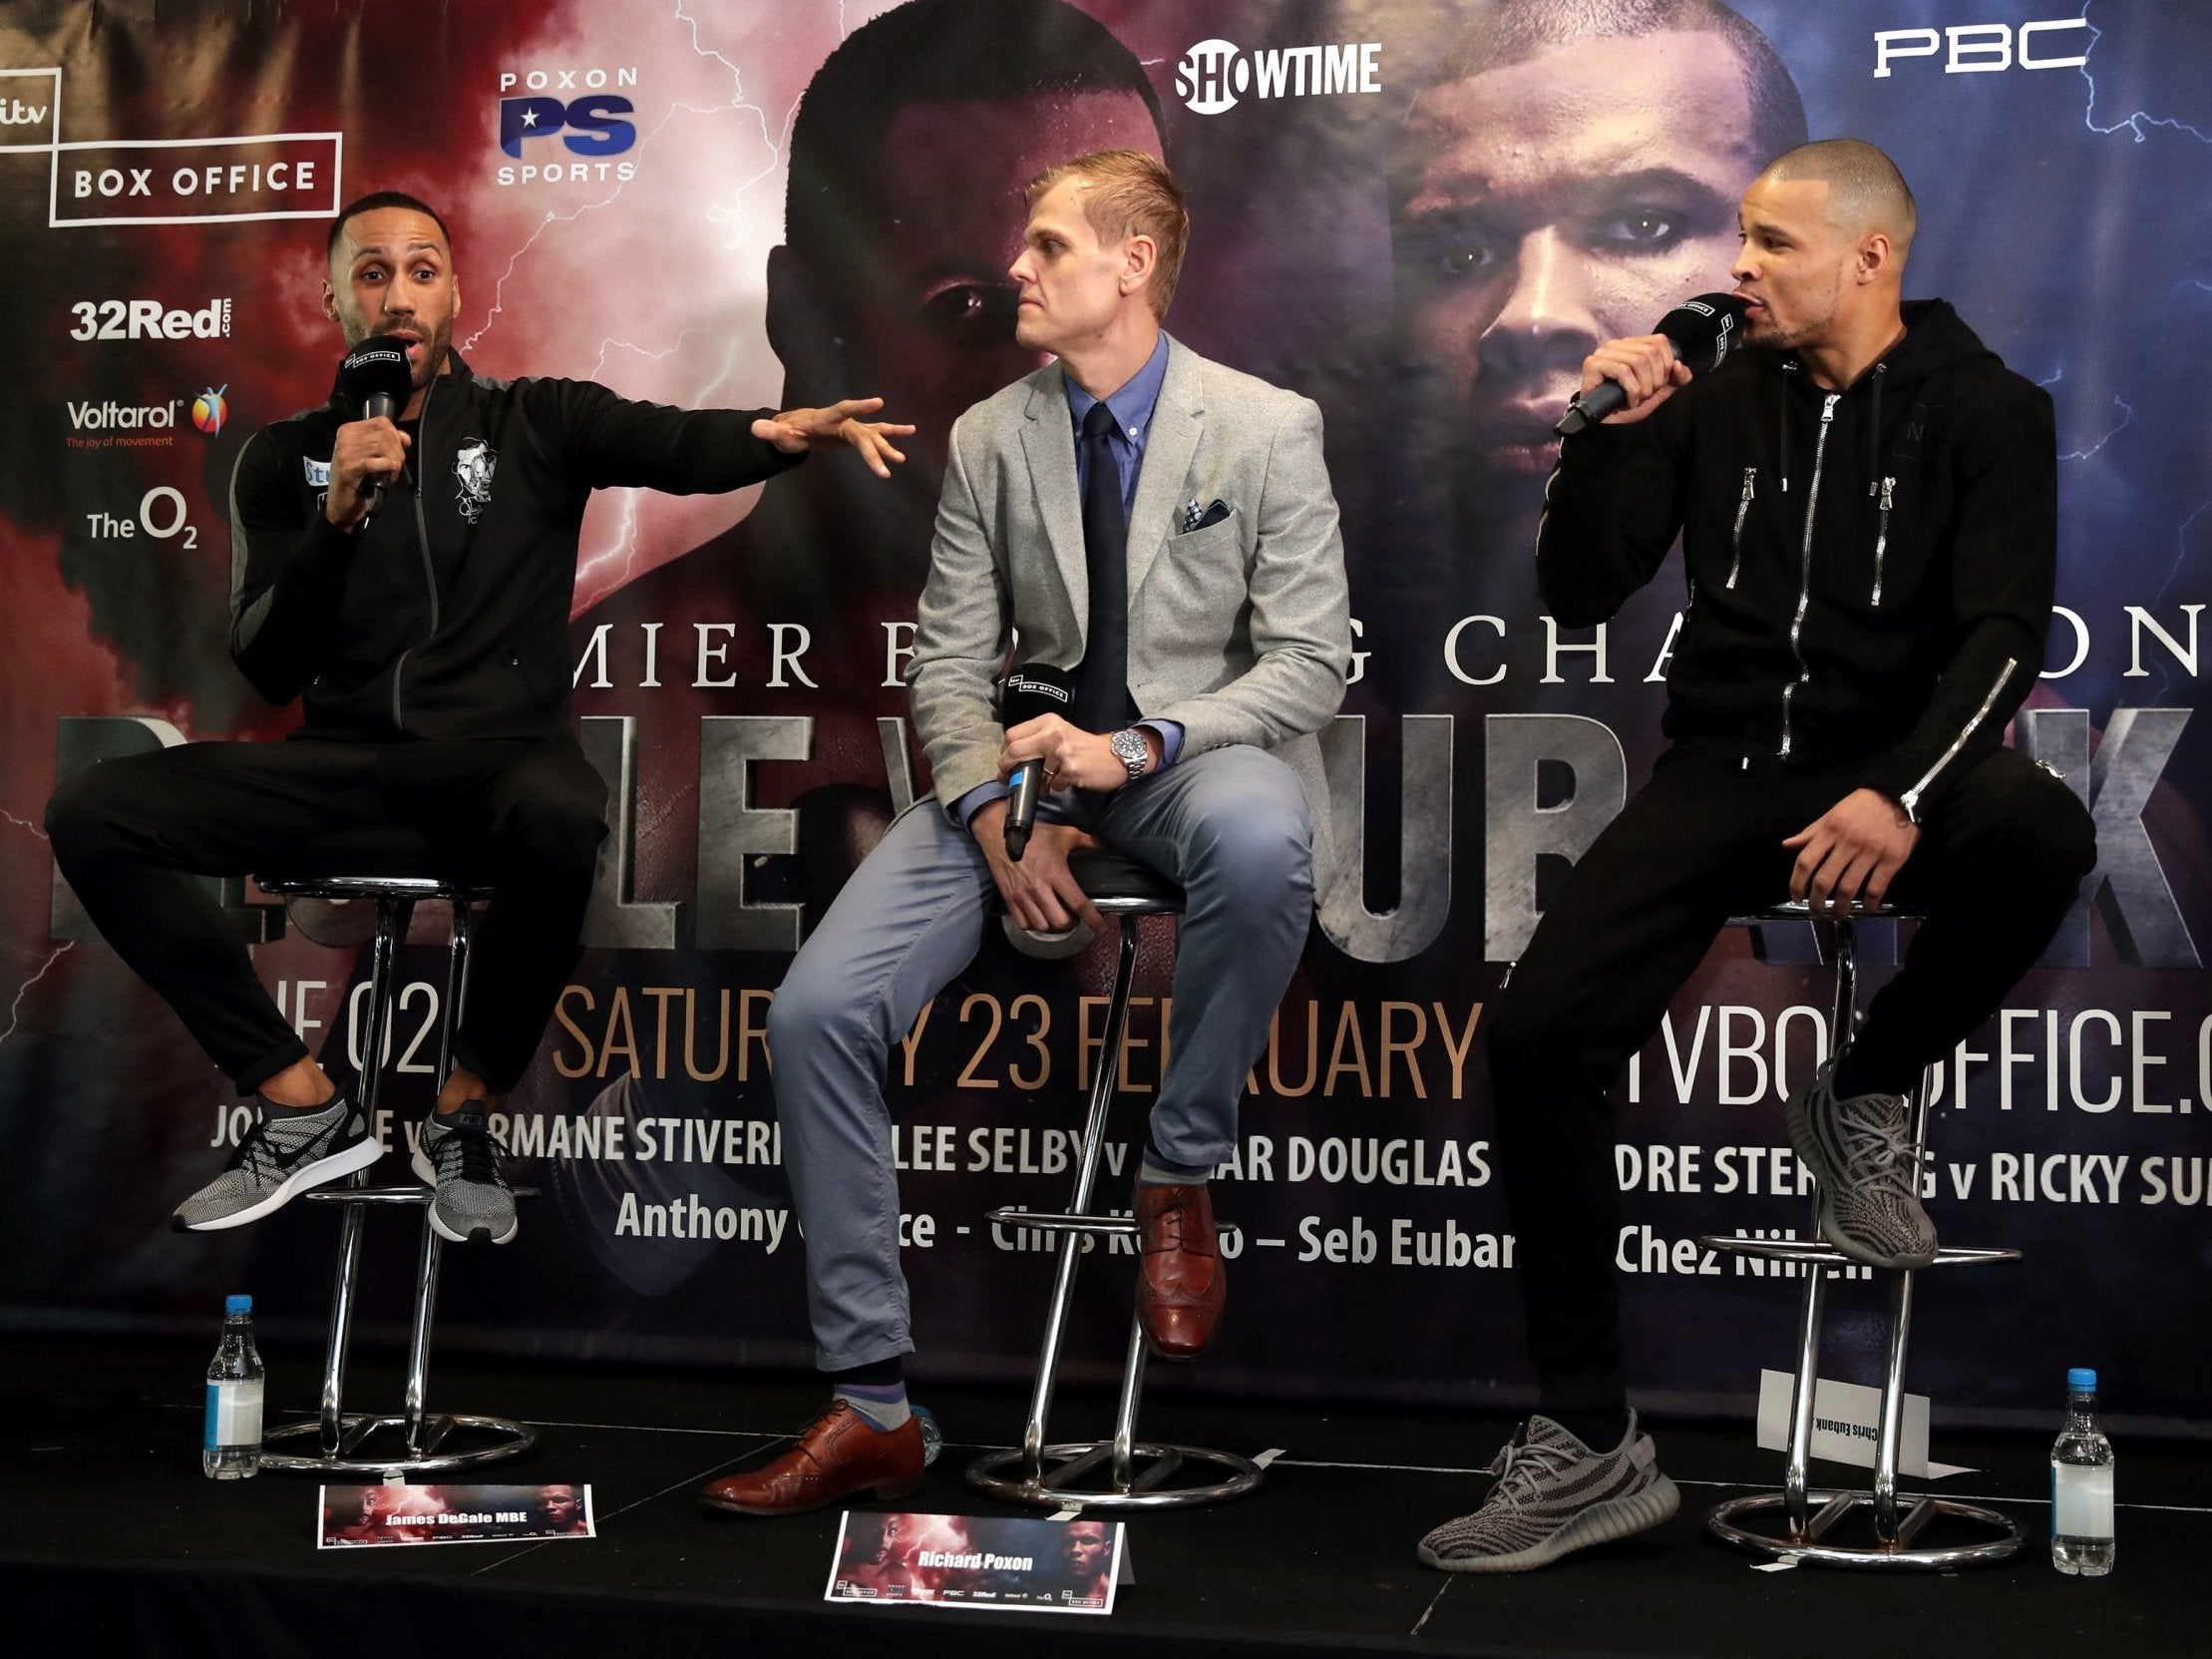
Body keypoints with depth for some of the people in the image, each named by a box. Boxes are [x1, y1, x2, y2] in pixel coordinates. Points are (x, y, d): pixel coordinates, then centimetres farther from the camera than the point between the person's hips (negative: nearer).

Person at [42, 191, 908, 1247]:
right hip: (341, 756, 3)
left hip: (498, 750, -3)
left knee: (563, 817, -39)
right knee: (90, 813, -18)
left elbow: (679, 446, -11)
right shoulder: (286, 459, 12)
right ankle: (307, 1110, -9)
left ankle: (465, 1116, -14)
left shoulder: (534, 425, 8)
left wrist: (782, 431, -35)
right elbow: (268, 673, 4)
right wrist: (339, 517, -11)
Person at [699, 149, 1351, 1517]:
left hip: (1198, 752, -3)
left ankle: (1181, 1179, -14)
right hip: (1030, 757, 4)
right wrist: (1000, 821, -13)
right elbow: (952, 663, 6)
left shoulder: (1266, 429, -4)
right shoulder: (990, 440, 7)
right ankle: (872, 1406, -4)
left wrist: (1140, 744, -22)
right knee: (818, 1009, -16)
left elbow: (1311, 663, -7)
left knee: (1257, 840, -42)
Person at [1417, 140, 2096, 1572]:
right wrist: (1611, 433, -7)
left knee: (2043, 834, -38)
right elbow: (1580, 595, 8)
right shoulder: (1714, 400, 9)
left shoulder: (1985, 410, 0)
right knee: (1539, 1030, -19)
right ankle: (1590, 1444, -9)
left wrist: (1904, 794, -30)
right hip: (1724, 767, 2)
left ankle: (1866, 1096, -7)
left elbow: (2004, 632, -12)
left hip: (1897, 763, -2)